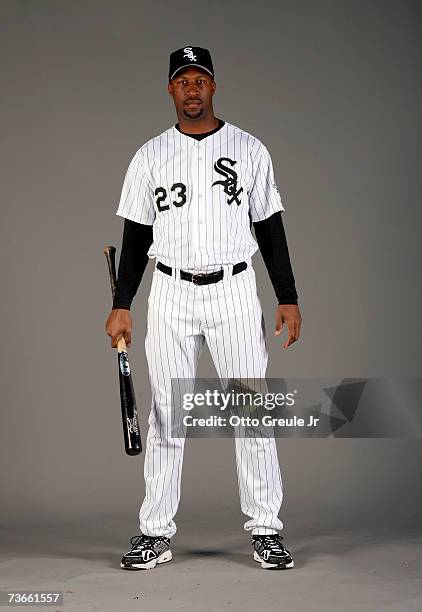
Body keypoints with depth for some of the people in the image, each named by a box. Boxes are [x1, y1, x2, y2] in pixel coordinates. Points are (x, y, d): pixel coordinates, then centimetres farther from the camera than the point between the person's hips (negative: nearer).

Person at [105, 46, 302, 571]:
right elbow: (136, 235, 8)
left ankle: (265, 531, 7)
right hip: (170, 294, 1)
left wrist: (288, 298, -1)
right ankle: (155, 534, 10)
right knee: (165, 414, 3)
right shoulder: (150, 156, 7)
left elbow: (270, 227, 5)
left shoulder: (250, 150, 5)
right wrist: (121, 306, 2)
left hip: (234, 291, -1)